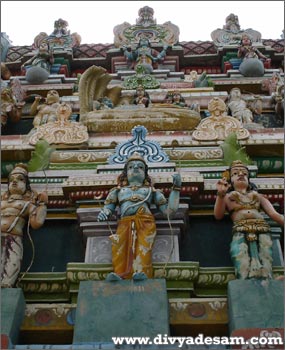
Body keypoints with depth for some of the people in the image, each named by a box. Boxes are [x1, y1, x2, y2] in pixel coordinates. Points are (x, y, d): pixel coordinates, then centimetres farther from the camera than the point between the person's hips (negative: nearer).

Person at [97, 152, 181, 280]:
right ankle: (120, 276, -48)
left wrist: (176, 188, 20)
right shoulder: (118, 190, 38)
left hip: (145, 222, 0)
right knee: (119, 245, -34)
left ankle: (142, 273, -54)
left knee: (143, 246, -34)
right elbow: (107, 208, 25)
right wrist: (103, 213, 0)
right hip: (125, 222, 1)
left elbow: (169, 211, 23)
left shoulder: (152, 191, 35)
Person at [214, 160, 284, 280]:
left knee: (264, 273, -23)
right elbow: (218, 215, 11)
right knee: (245, 273, -27)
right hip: (241, 232, -2)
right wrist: (220, 194, -4)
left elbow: (274, 214, 21)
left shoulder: (258, 196, 33)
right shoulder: (227, 197, 27)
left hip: (262, 231, 2)